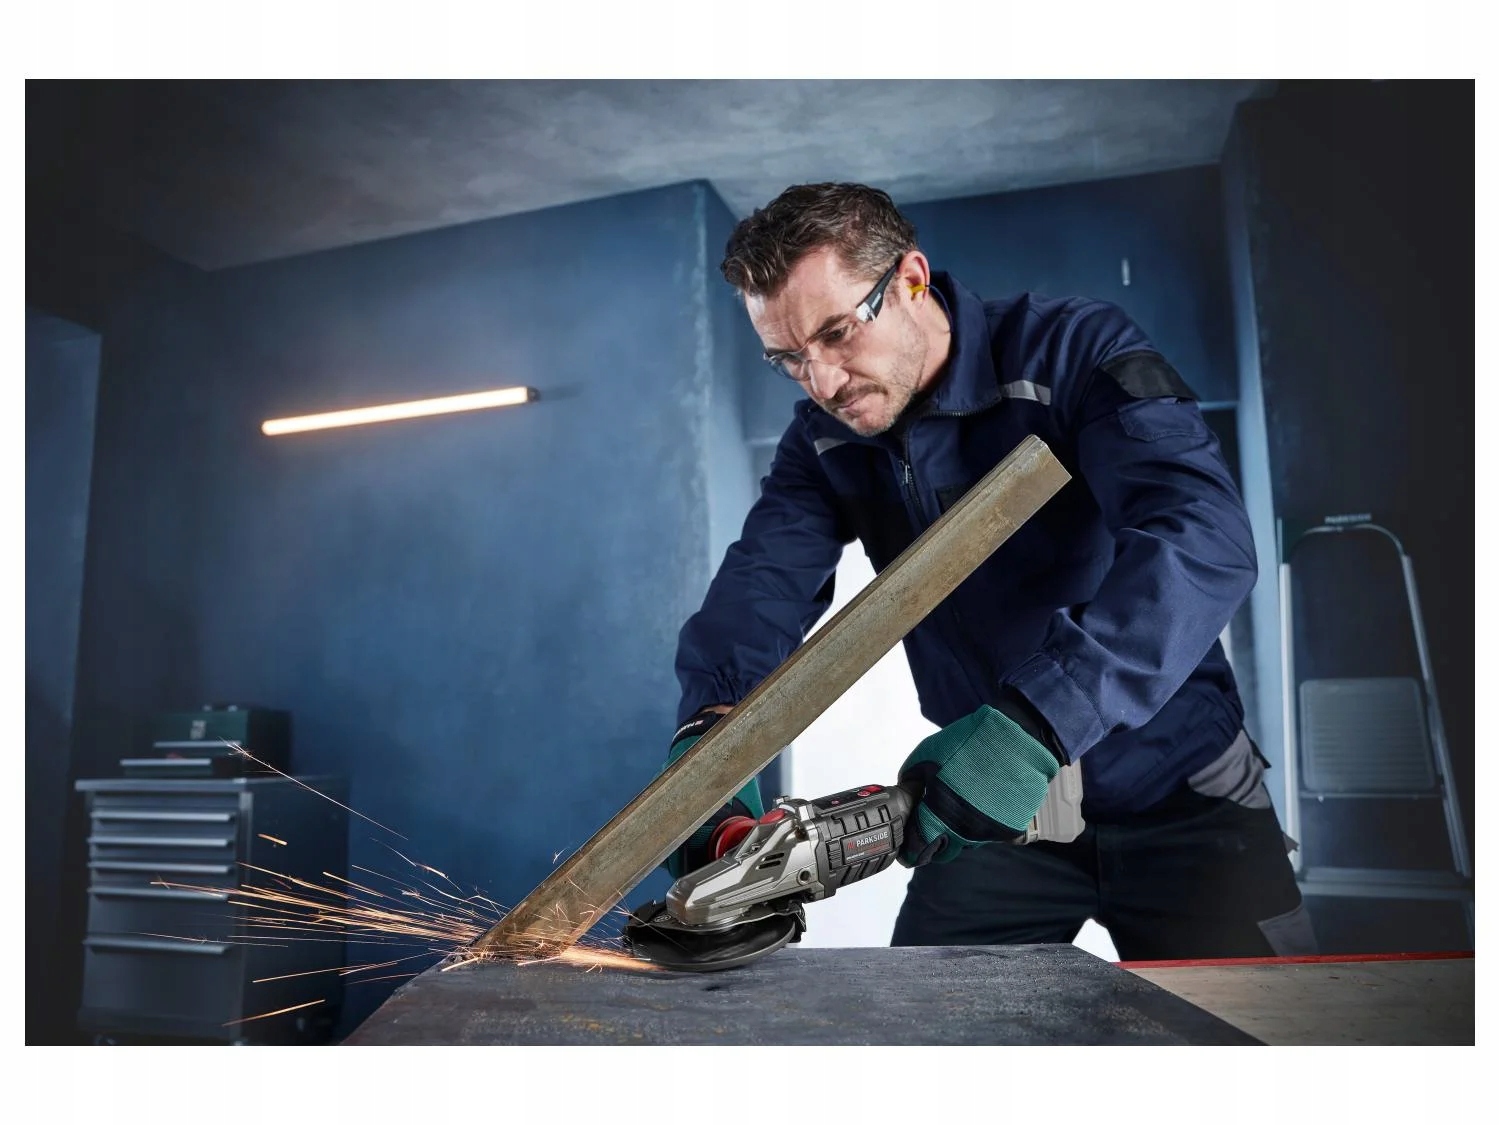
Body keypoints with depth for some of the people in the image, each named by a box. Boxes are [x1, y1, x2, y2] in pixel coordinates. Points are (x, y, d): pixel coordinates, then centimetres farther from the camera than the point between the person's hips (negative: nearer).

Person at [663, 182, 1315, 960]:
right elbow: (761, 585, -15)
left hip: (1174, 796, -3)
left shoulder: (1074, 350, -18)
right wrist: (711, 728, -37)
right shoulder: (824, 444, -1)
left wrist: (1031, 722, -45)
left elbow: (1206, 536, -33)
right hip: (993, 809, 4)